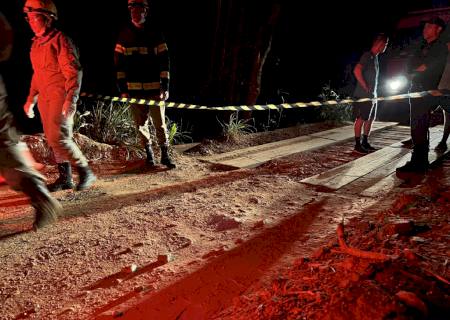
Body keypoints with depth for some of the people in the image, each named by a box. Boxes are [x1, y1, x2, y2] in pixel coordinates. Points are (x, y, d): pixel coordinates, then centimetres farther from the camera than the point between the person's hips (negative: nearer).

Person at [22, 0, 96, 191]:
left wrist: (71, 100, -23)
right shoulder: (36, 44, 16)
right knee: (52, 139, 7)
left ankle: (85, 172, -1)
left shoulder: (60, 40, -9)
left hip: (61, 96, -8)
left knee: (59, 137, -15)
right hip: (44, 98, 8)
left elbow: (74, 72, -15)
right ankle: (65, 178, 16)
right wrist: (31, 99, 22)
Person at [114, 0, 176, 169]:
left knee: (160, 123, -1)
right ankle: (148, 151, 25)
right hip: (134, 88, 2)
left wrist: (165, 87, -5)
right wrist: (122, 89, 1)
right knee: (141, 124, 8)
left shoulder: (155, 33, 2)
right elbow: (119, 63, 6)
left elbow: (164, 61, 1)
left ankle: (165, 155, 11)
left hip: (155, 87, -2)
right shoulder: (124, 34, 6)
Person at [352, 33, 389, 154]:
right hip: (364, 95, -9)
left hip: (372, 95, 9)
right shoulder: (368, 55, -10)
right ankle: (357, 144, -2)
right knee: (361, 119, -6)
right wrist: (365, 87, -20)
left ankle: (365, 143, 18)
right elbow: (356, 70, -22)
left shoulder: (375, 57, 18)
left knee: (370, 119, 11)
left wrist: (374, 91, 14)